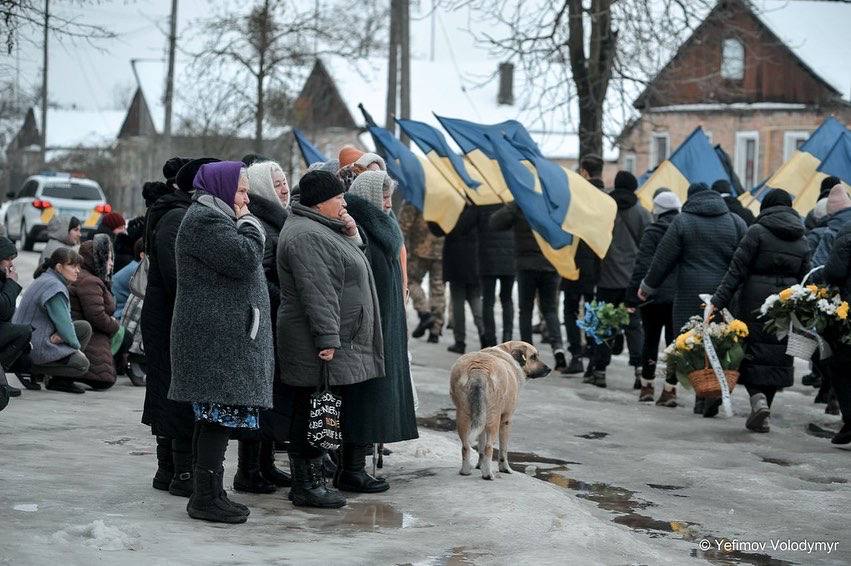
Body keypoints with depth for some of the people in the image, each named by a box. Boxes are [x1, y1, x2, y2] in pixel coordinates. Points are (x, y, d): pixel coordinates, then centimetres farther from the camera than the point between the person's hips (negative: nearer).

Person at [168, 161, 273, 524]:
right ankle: (206, 498, -8)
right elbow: (245, 259, -20)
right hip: (218, 340, -11)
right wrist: (248, 222, -7)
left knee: (213, 418, 11)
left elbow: (244, 265, 29)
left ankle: (208, 494, 16)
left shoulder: (214, 218, 24)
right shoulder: (205, 221, -11)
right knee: (220, 415, -11)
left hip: (220, 338, 11)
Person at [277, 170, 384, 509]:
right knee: (312, 414, -6)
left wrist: (351, 235, 10)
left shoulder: (320, 230, 19)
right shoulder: (306, 235, -16)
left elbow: (350, 263, 28)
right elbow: (316, 292, -22)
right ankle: (306, 486, -2)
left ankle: (311, 481, 18)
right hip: (318, 343, -11)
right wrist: (328, 339, -25)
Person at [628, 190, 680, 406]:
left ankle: (646, 386, 15)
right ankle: (670, 389, 2)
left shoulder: (653, 232, -7)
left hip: (655, 296, -3)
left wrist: (633, 295, -7)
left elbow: (642, 266, -10)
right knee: (674, 341, 4)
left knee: (651, 340, 9)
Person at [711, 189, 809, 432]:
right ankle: (762, 417, 12)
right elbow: (805, 279, 11)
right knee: (777, 357, 10)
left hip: (756, 302, -4)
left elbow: (737, 269, -10)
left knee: (751, 352, 4)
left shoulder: (757, 232, -4)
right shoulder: (801, 239, 10)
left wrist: (718, 301, -11)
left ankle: (757, 397, -19)